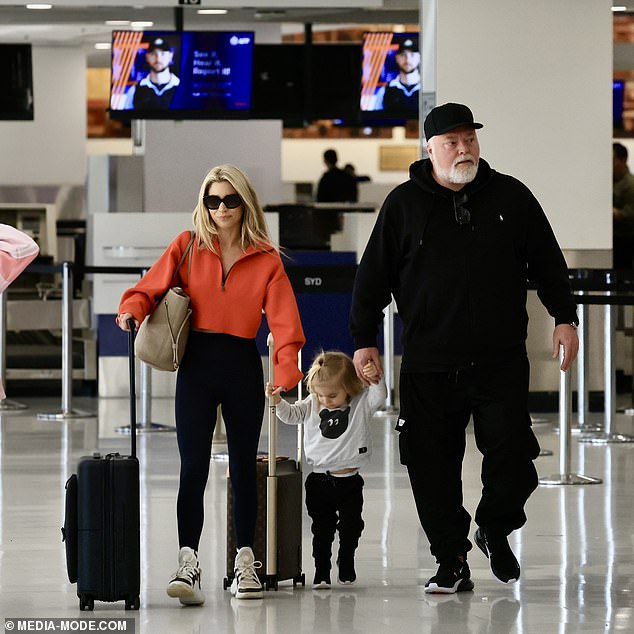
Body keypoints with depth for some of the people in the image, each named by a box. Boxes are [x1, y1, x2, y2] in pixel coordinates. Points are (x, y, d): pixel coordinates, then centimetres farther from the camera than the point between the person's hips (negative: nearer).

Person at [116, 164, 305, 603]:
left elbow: (285, 322, -4)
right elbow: (149, 289, 4)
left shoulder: (266, 260, 3)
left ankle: (246, 562, 18)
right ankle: (188, 563, -17)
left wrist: (286, 374, -18)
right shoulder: (188, 247, 6)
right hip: (197, 365, 0)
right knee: (193, 465, -10)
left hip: (243, 368, 1)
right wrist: (132, 311, -19)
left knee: (243, 466, 9)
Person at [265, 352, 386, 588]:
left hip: (350, 481, -1)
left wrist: (376, 380, -40)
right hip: (320, 480, 1)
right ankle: (321, 572, 13)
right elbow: (291, 415, 3)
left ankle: (346, 567, 27)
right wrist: (277, 401, -15)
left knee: (351, 527, 7)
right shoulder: (312, 405, 1)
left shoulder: (361, 403, -5)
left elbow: (379, 396, -19)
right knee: (322, 529, 5)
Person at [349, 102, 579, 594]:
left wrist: (564, 317, 6)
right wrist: (365, 340, 4)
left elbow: (547, 262, 13)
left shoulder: (511, 197, 6)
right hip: (429, 365, 0)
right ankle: (452, 563, 12)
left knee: (512, 455, -6)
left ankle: (495, 530, 22)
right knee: (434, 468, 0)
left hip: (502, 362, 0)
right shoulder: (404, 204, 3)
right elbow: (374, 277, 7)